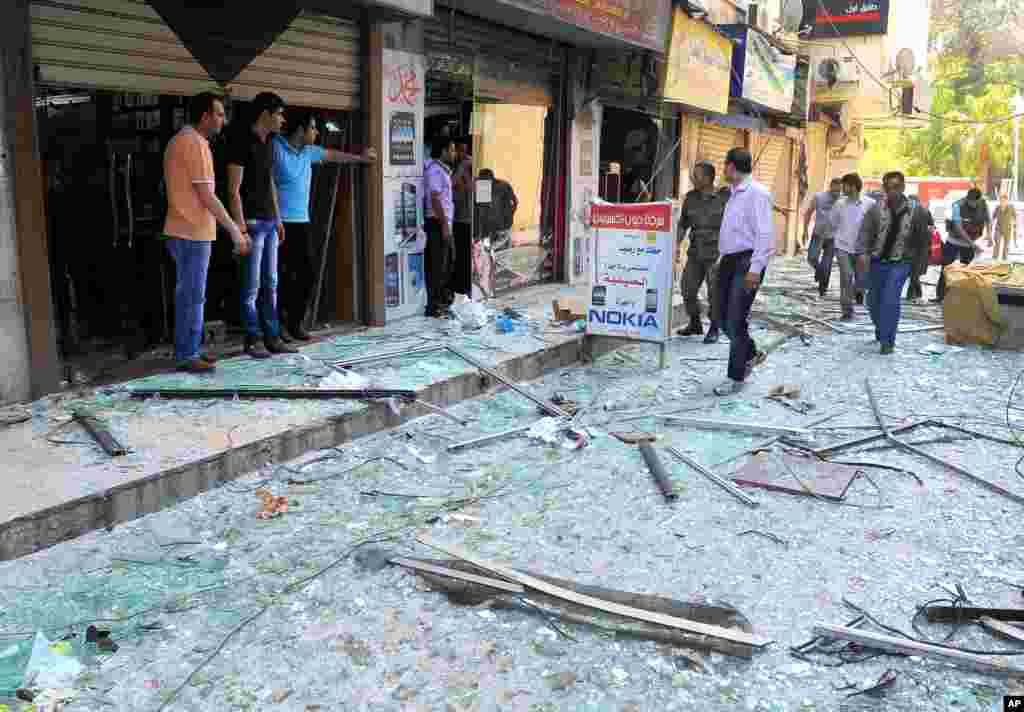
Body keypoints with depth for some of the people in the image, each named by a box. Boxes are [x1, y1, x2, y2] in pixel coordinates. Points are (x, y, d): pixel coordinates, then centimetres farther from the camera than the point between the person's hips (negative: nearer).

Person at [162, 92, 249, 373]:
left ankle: (188, 350, 22)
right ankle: (187, 355, 3)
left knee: (188, 294, 14)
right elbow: (206, 196, -18)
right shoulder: (194, 143, -15)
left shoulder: (181, 140, 16)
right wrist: (234, 230, -13)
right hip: (192, 233, -10)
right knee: (193, 296, -3)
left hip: (186, 231, 10)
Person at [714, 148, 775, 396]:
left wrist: (755, 268, -23)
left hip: (747, 262, -9)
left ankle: (736, 377, 6)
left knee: (736, 321, -6)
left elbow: (765, 234, -18)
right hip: (729, 261, 9)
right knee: (725, 318, 13)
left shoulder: (756, 193, -12)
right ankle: (751, 354, 35)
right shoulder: (734, 194, 16)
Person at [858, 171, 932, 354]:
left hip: (900, 262, -2)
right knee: (873, 300, 12)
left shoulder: (916, 209, -3)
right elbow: (865, 231, -10)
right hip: (878, 261, 2)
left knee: (890, 299, -18)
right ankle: (880, 330, 40)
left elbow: (923, 236, 7)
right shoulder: (876, 209, -3)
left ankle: (887, 341, -9)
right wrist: (864, 252, -25)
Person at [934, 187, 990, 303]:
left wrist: (989, 235, -12)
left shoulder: (983, 204, -11)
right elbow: (958, 227, -26)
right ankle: (940, 296, 7)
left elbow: (988, 220, 5)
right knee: (946, 268, 0)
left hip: (970, 243, 2)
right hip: (954, 241, -2)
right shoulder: (958, 205, -22)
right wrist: (972, 243, -30)